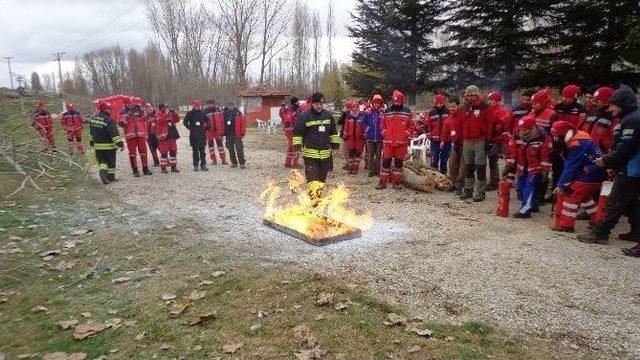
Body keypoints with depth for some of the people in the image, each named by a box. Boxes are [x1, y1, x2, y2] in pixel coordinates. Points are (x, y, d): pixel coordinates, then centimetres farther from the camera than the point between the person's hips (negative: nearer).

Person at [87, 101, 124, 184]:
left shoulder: (93, 118, 6)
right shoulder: (108, 120, -19)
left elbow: (91, 132, 16)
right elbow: (115, 134, -24)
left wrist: (91, 142, 27)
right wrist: (120, 144, -22)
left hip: (97, 145, 6)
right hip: (109, 146, -6)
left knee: (101, 162, 10)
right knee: (111, 162, 10)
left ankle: (102, 174, -13)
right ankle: (111, 177, 19)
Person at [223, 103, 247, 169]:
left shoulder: (238, 113, -2)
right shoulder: (225, 113, 9)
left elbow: (243, 123, -4)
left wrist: (242, 133, -8)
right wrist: (223, 133, 11)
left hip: (237, 134, -4)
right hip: (228, 134, 4)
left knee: (239, 149, -6)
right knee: (231, 149, 9)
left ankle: (242, 163, -2)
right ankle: (233, 163, 19)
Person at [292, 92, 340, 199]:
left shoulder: (328, 115, 8)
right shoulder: (305, 116, -6)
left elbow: (333, 132, 19)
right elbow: (297, 132, -2)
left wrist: (335, 144, 18)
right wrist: (297, 145, -10)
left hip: (325, 153, 5)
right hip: (310, 153, -5)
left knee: (322, 177, 14)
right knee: (312, 176, -10)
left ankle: (319, 196, 28)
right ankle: (313, 197, -11)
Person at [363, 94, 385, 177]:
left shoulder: (383, 112, -1)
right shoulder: (367, 112, -2)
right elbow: (363, 122, 8)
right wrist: (366, 129, 1)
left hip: (380, 137, 1)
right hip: (370, 137, -1)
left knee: (378, 155, 9)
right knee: (370, 155, 4)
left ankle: (377, 171, 18)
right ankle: (371, 171, 11)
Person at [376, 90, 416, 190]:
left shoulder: (407, 112, 3)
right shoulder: (387, 111, 8)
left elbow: (412, 125, 5)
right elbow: (383, 124, 15)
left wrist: (407, 134, -5)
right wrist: (384, 133, 3)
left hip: (402, 142, -1)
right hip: (389, 141, 1)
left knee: (398, 162, 7)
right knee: (386, 161, 1)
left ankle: (397, 182, 16)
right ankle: (382, 182, 6)